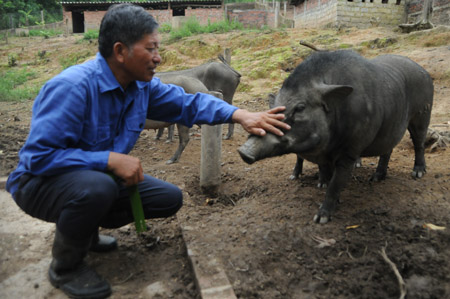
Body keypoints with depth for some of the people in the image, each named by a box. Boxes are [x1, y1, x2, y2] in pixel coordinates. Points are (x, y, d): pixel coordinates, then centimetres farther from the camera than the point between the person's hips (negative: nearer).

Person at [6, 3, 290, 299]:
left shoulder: (143, 85, -7)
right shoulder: (73, 86, -30)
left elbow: (189, 103, -6)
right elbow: (39, 156, -30)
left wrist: (241, 115, -20)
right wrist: (111, 159, -34)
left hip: (101, 177, 7)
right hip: (42, 182, -7)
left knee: (170, 198, 1)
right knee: (97, 186, -39)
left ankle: (84, 227, 19)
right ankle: (65, 266, -7)